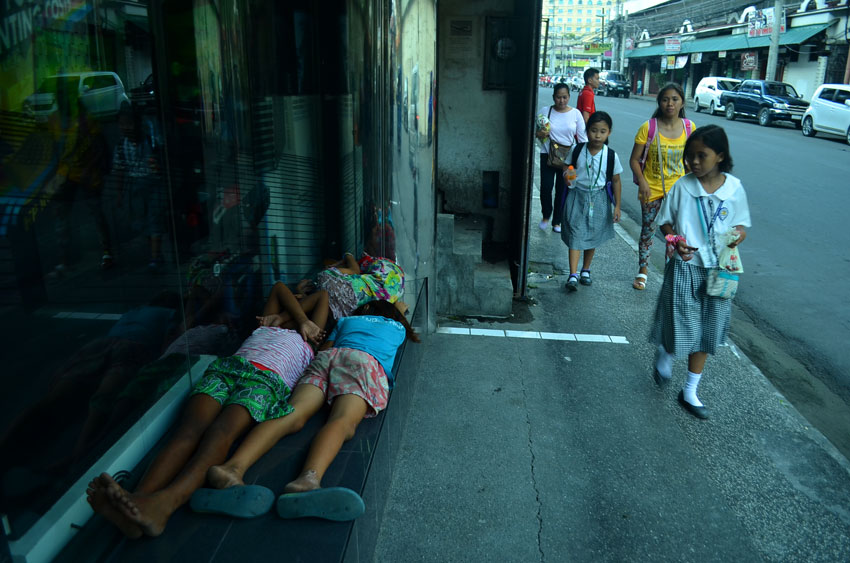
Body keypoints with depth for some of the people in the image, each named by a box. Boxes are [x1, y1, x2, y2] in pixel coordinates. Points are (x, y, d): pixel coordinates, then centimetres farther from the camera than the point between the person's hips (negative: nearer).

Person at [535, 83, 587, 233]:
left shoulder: (575, 113, -1)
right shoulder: (545, 111, -3)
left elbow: (582, 137, 2)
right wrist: (539, 134, -16)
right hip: (547, 155, -1)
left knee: (562, 189, 7)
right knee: (546, 187, -8)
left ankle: (557, 221, 23)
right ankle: (546, 216, 19)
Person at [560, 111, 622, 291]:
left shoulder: (611, 155, -8)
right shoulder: (577, 150, -7)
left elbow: (615, 181, 1)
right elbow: (567, 169, 8)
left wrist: (617, 206, 2)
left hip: (598, 199, 1)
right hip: (577, 196, -1)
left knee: (593, 236, 12)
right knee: (575, 234, -8)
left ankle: (585, 270, 30)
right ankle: (573, 275, -10)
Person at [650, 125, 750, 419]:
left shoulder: (735, 188, -5)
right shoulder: (682, 186, -9)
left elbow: (741, 223, 8)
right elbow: (665, 221, 1)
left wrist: (739, 233, -15)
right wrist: (675, 240, -18)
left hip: (719, 270, 2)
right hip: (685, 267, -2)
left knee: (706, 332, 10)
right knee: (680, 328, 1)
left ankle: (690, 392, 27)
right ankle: (663, 354, 39)